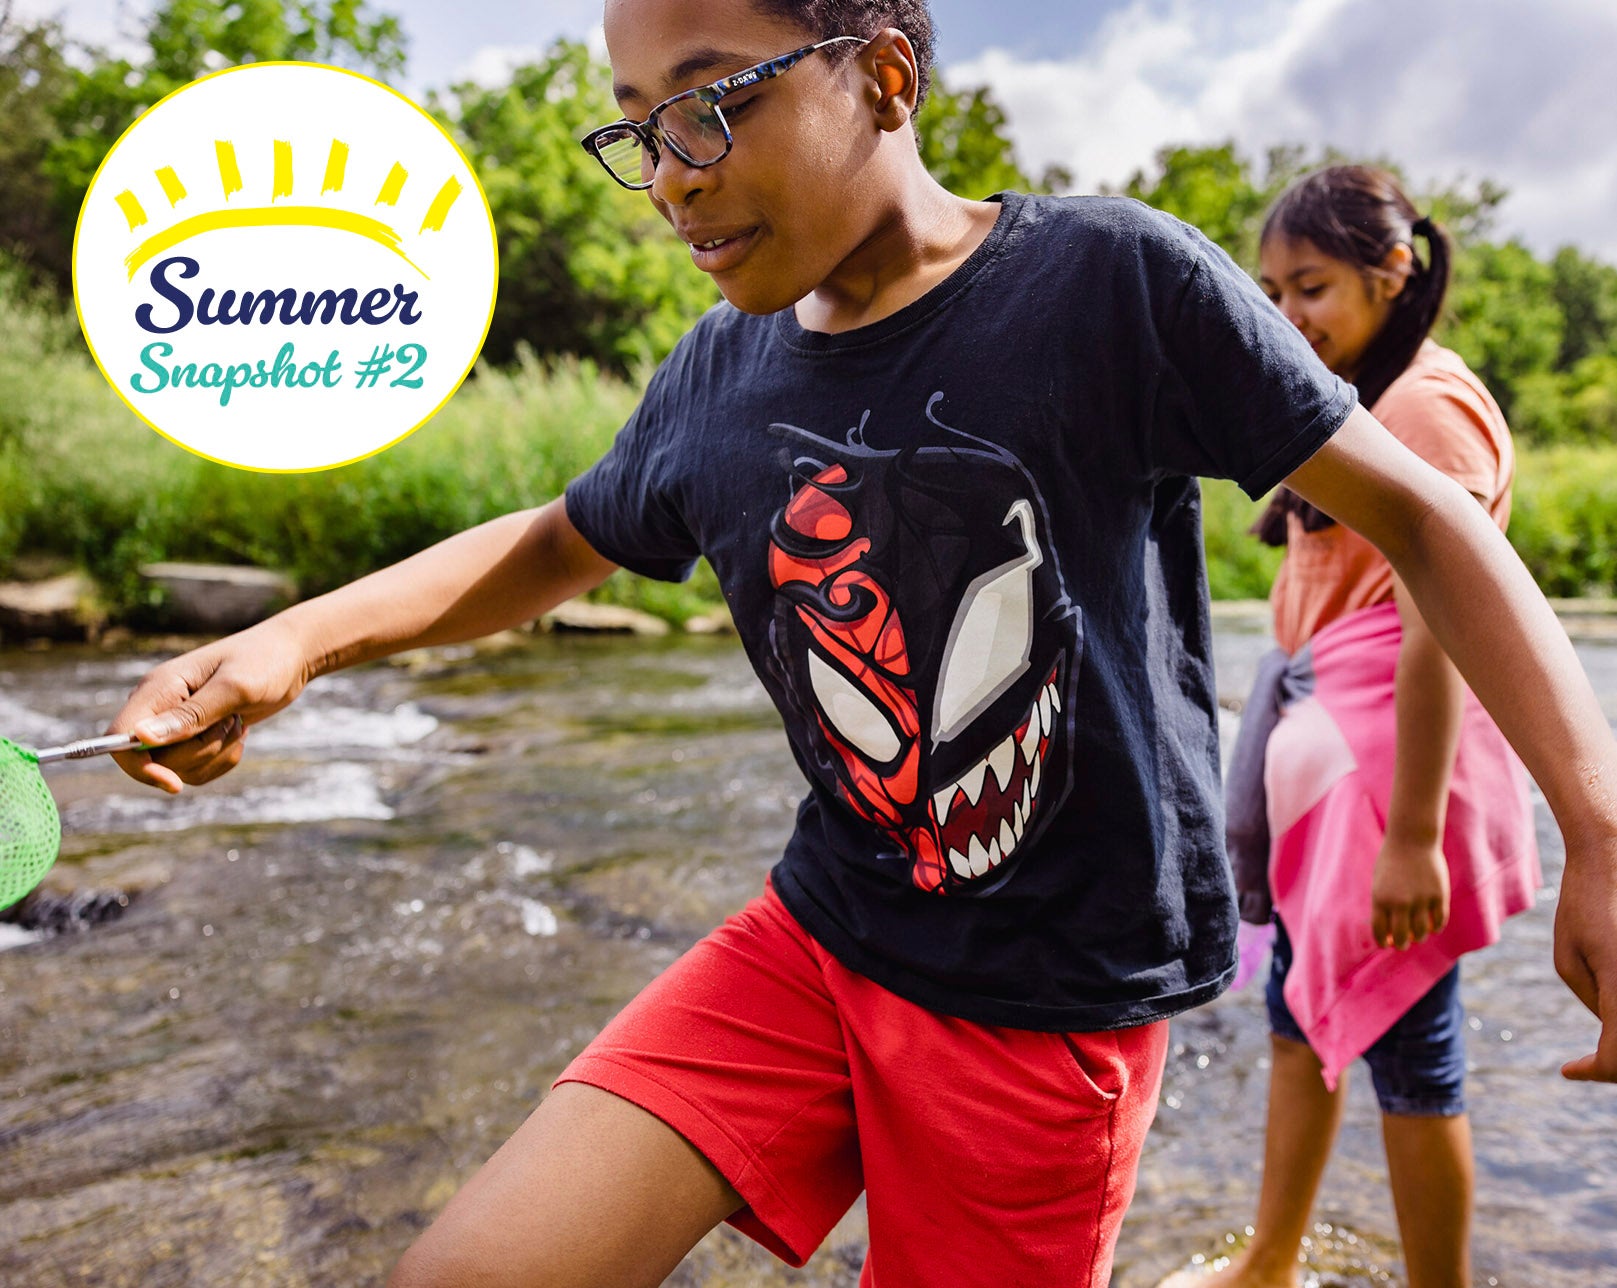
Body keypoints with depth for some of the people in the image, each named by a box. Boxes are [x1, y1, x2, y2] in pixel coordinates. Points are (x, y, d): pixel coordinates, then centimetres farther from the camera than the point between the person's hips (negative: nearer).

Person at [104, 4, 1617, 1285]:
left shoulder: (1115, 279, -14)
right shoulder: (719, 374, 0)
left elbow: (1412, 509, -8)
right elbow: (557, 544, 16)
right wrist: (295, 642, 2)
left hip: (1058, 1001, -3)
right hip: (819, 938, 4)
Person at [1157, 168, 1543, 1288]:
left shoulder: (1426, 403, -14)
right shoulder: (1361, 406, 16)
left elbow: (1439, 627, -22)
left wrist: (1412, 832, -24)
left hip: (1397, 747, -10)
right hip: (1328, 745, 10)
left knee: (1406, 1039, 2)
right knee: (1302, 1005, 18)